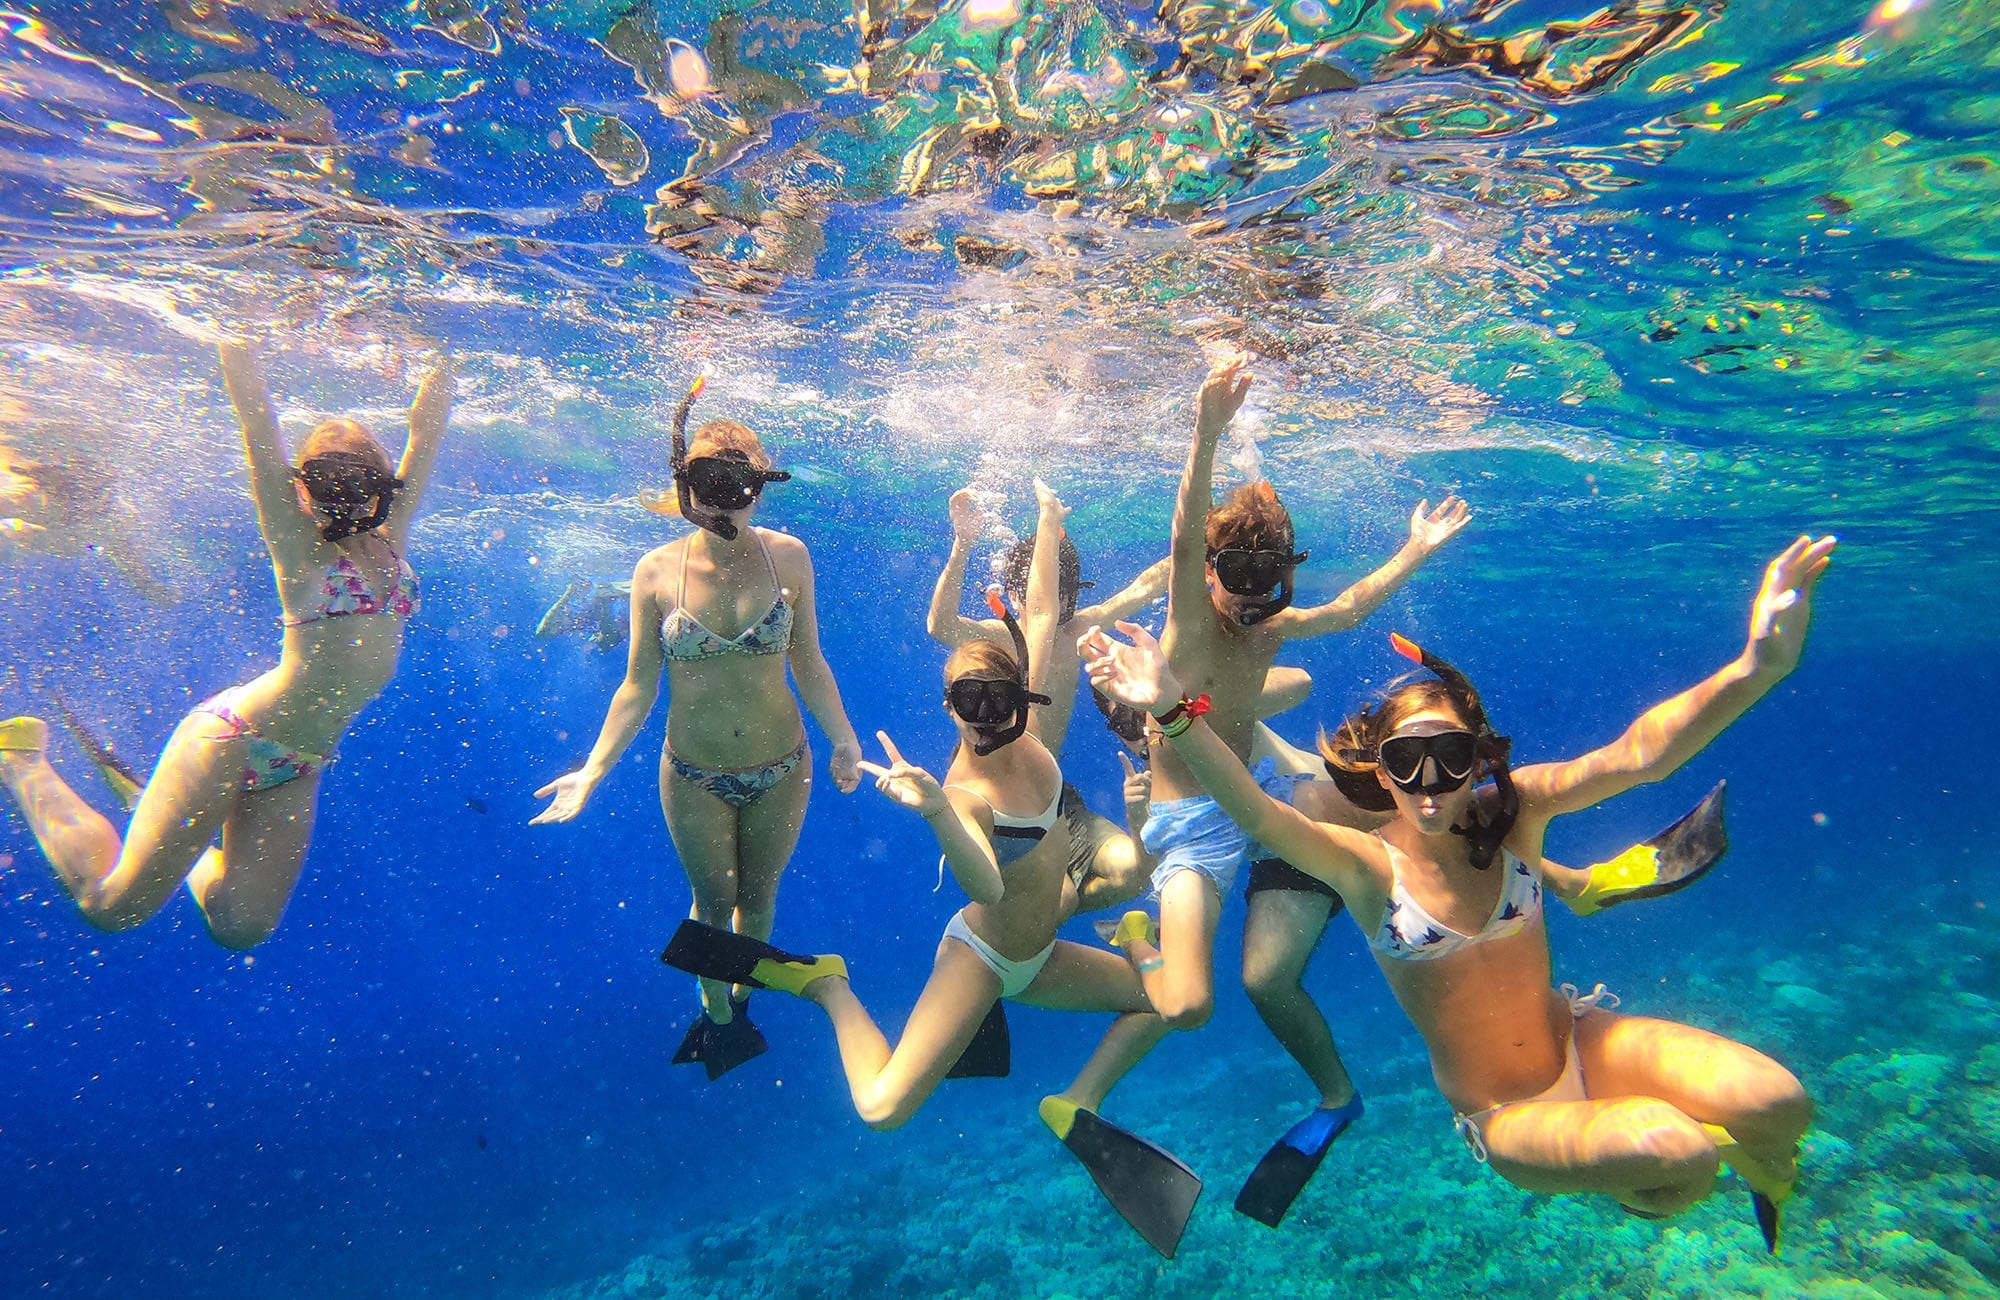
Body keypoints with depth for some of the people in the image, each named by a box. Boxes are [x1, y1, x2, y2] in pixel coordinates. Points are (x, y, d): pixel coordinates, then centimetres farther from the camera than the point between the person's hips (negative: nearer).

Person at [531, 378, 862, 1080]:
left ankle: (739, 995, 50)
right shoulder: (657, 570, -11)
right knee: (713, 901, 17)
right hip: (693, 776, -1)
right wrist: (592, 769, -10)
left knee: (758, 893, 21)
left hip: (781, 768, 1)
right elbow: (638, 686, -5)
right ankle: (718, 1012, 45)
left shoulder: (788, 557, -10)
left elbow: (808, 664, -2)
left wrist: (843, 739, -8)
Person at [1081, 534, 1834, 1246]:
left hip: (1578, 1039, 3)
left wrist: (1757, 668, -39)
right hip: (1504, 1118, -3)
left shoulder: (1512, 810, -10)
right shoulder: (1366, 865, -19)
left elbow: (1639, 753, -23)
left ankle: (1762, 1170, 20)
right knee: (1675, 1150, -27)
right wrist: (1176, 715, -50)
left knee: (1777, 1104, -18)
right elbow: (1255, 813, -36)